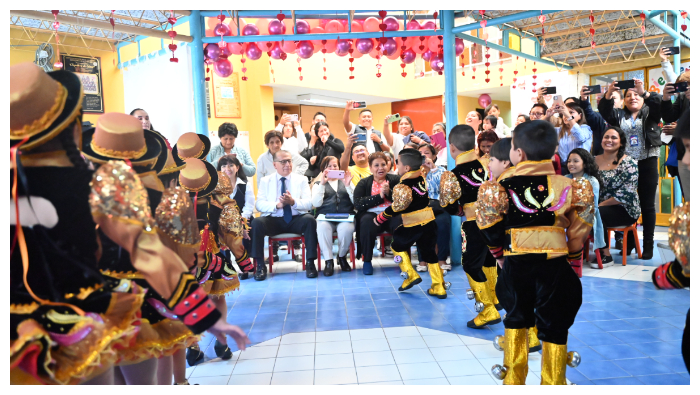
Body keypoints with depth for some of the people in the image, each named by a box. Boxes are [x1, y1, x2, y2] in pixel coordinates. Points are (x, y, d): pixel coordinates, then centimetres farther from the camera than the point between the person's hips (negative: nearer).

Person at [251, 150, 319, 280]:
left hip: (296, 220, 0)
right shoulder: (265, 181, 10)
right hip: (273, 220, 0)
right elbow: (259, 204, -2)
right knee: (256, 222, -29)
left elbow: (308, 203, -2)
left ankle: (310, 263, -21)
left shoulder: (302, 180, 9)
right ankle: (260, 265, -18)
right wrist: (277, 205, -21)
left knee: (310, 220, -31)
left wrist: (293, 202, -23)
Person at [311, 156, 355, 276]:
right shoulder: (318, 184, 21)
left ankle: (342, 256, -8)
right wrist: (322, 184, -6)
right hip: (325, 217, 0)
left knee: (347, 228, -35)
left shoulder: (345, 181, 23)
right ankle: (328, 261, -22)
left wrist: (348, 185, -5)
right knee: (322, 227, -36)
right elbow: (316, 203, 1)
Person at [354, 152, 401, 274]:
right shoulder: (363, 183, 13)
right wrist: (379, 196, -10)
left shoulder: (396, 180, 14)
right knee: (367, 222, -35)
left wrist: (389, 193, -13)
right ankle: (367, 261, -17)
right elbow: (358, 204, -4)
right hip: (371, 214, 0)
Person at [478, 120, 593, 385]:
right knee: (555, 326, 12)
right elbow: (578, 234, 2)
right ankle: (553, 382, 22)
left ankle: (513, 378, 30)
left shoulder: (503, 188, -8)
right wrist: (573, 264, 14)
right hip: (556, 267, 0)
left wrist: (499, 255, 15)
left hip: (516, 266, 1)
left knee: (515, 319, 21)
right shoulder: (568, 187, -4)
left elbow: (491, 231, -1)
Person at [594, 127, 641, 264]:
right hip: (600, 207, 5)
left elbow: (626, 194, -17)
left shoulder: (628, 163, -8)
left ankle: (606, 255, -16)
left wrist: (600, 205, -18)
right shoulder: (594, 161, 8)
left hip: (625, 210, -5)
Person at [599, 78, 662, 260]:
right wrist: (609, 94, -24)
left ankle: (648, 244, 10)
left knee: (647, 205, 3)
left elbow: (660, 105, -13)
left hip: (647, 163, -1)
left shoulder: (650, 113, 8)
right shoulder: (619, 115, 11)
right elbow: (604, 111, -7)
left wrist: (644, 92, -28)